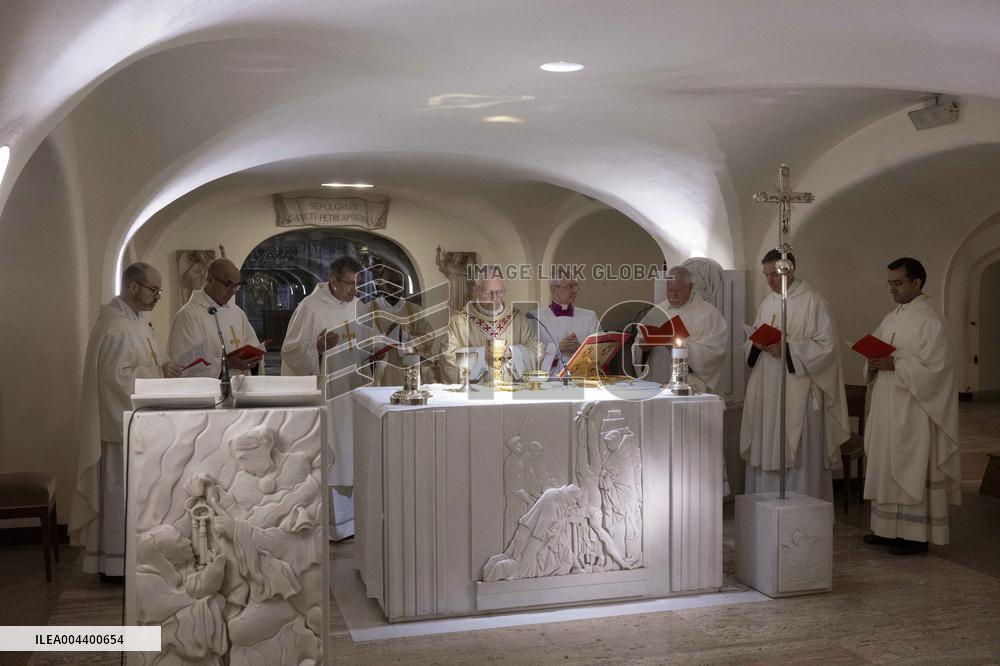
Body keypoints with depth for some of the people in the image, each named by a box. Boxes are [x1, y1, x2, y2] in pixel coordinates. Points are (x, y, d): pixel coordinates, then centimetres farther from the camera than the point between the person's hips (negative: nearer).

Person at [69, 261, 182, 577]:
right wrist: (159, 373, -19)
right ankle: (114, 563, 9)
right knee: (119, 491, -1)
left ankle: (128, 553, 25)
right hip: (120, 422, -10)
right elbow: (117, 376, -24)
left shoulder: (136, 321, 12)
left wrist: (164, 367, 2)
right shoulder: (115, 327, -20)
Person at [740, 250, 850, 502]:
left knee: (798, 452, -4)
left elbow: (827, 345, -12)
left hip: (798, 390, -6)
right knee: (764, 450, 8)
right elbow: (750, 346, 20)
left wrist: (788, 349, -20)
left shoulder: (812, 301, -7)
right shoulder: (768, 303, 15)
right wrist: (756, 344, -4)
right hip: (767, 390, 7)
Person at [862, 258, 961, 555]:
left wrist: (894, 364, -22)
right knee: (887, 466, 11)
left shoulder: (930, 321, -11)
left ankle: (916, 535, 4)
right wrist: (874, 364, -3)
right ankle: (889, 529, 20)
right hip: (888, 408, 8)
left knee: (912, 468, -3)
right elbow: (876, 353, 19)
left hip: (913, 411, -8)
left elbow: (933, 368, -18)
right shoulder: (891, 319, 14)